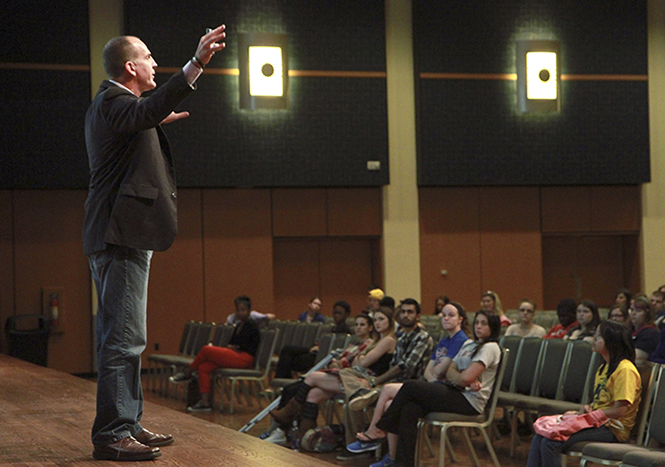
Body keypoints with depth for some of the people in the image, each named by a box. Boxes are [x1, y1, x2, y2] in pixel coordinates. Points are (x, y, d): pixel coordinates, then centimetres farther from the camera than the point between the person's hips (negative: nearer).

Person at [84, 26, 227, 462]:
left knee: (124, 338, 15)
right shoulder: (112, 102, -13)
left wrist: (155, 124, 38)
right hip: (121, 237, -11)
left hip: (119, 237, 11)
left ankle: (128, 425, 22)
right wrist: (197, 64, -43)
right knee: (124, 339, -12)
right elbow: (150, 109, -35)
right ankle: (112, 434, -12)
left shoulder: (112, 104, 20)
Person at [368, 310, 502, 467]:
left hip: (470, 401, -8)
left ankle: (382, 429, -4)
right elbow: (447, 372, 11)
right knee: (408, 410, -17)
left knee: (411, 387, -17)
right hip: (456, 395, 8)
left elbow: (465, 378, -17)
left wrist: (452, 374, 5)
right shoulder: (469, 344, 23)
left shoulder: (490, 348, -5)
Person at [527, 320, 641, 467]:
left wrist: (581, 415, -12)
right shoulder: (604, 367, 18)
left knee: (551, 443, -24)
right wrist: (588, 408, 0)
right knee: (539, 438, -6)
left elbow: (619, 411, -19)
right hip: (596, 421, 10)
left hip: (612, 429, -10)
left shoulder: (625, 370, -14)